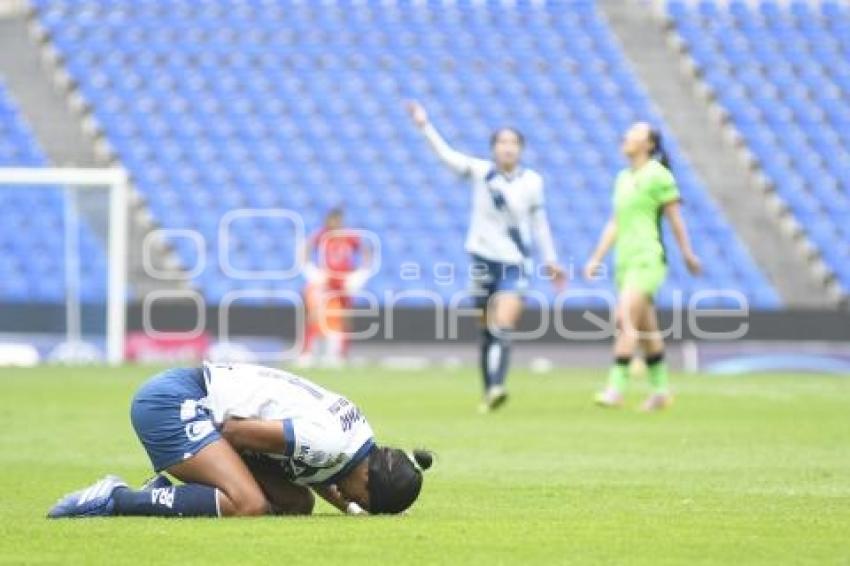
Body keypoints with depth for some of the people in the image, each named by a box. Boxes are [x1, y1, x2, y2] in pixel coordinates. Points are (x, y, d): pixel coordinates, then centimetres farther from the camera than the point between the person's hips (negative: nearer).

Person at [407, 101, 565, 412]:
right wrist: (425, 126, -17)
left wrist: (550, 260, 14)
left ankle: (497, 386, -30)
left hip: (515, 261, -1)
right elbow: (446, 154, -7)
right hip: (483, 257, 1)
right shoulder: (480, 172, -1)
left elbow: (539, 222, 10)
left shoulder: (532, 182, 0)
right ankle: (489, 391, 17)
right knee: (488, 329, 8)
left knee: (503, 326, -18)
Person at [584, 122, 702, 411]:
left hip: (648, 259, -8)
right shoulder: (623, 178, 16)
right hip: (625, 259, 8)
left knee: (626, 320, -18)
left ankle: (616, 388, -20)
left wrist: (688, 254, -3)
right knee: (646, 329, 11)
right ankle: (660, 388, 20)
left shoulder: (658, 175, -6)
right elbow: (615, 224, 19)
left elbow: (675, 219, -4)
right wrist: (597, 258, 15)